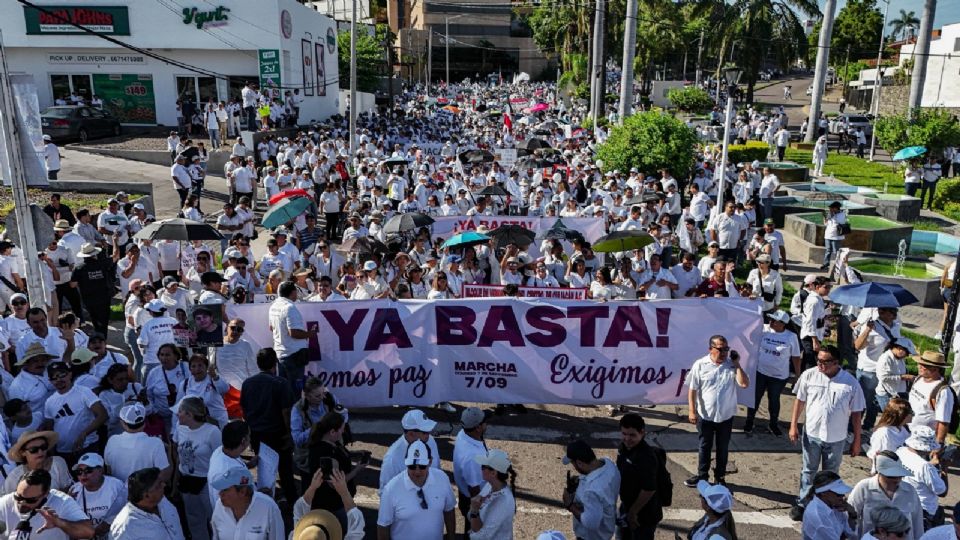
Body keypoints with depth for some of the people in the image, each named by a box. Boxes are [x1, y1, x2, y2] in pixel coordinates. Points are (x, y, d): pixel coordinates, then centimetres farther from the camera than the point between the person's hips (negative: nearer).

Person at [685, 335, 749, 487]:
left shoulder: (732, 365, -5)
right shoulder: (700, 365, -10)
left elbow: (744, 384, -16)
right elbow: (692, 390, -7)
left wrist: (737, 364, -16)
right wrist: (692, 411, -11)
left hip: (726, 416, 1)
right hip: (705, 416, -1)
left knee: (723, 448, 15)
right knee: (704, 447, 14)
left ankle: (720, 477, 32)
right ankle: (702, 475, 30)